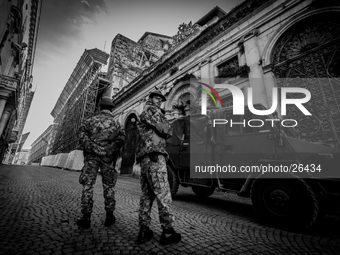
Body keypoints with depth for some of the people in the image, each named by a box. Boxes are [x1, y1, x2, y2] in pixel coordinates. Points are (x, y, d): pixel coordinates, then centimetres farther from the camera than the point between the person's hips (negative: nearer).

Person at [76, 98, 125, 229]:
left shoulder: (92, 120, 6)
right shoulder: (116, 123, 7)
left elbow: (82, 131, -9)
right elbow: (121, 138, -8)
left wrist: (89, 147, -8)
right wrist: (111, 151, 0)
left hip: (92, 155, 0)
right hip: (107, 157, 1)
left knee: (88, 185, 6)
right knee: (108, 186, 11)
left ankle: (86, 218, 10)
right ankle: (109, 216, 19)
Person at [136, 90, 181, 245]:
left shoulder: (143, 115, 30)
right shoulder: (151, 110, 2)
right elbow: (166, 131, -7)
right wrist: (164, 119, 11)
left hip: (144, 157, 10)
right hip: (154, 155, -10)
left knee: (146, 194, 10)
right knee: (163, 194, -6)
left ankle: (144, 231, 14)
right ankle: (167, 232, 2)